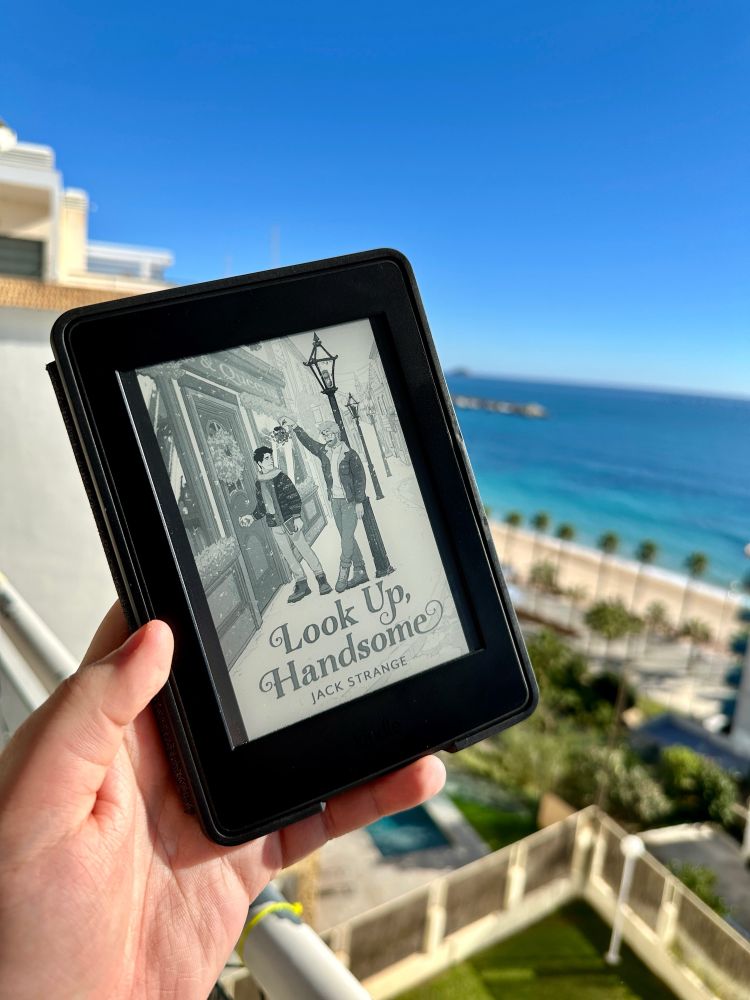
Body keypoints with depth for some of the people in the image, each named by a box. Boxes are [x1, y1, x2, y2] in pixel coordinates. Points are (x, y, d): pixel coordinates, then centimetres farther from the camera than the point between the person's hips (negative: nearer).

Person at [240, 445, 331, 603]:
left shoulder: (281, 477, -3)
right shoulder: (258, 483, 9)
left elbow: (295, 497, -8)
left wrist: (297, 517, -15)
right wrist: (252, 517, 5)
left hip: (290, 521, -4)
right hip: (275, 526, 5)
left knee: (304, 548, -5)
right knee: (288, 556, 5)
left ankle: (321, 578, 4)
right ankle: (301, 584, 13)